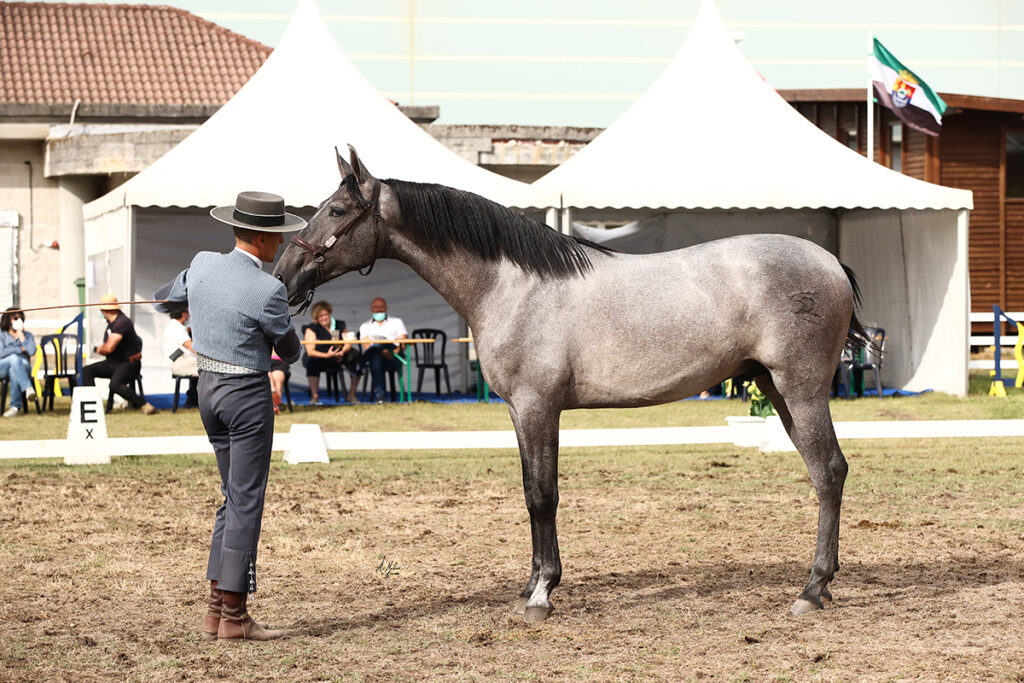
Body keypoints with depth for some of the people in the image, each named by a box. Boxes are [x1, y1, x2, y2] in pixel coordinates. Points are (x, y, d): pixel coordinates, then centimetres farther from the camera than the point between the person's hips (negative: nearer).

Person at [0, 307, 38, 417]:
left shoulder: (28, 335, 19)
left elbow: (32, 351, -2)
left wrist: (21, 335, 1)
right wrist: (21, 349, -2)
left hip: (23, 367, 1)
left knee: (13, 370, -38)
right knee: (13, 358, -37)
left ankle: (16, 406, -43)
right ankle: (28, 388, -55)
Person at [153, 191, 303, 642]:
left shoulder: (202, 264, 0)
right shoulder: (269, 291, -19)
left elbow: (164, 300, 19)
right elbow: (289, 351, -4)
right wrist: (285, 354, 21)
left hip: (208, 388, 8)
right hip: (247, 393, -8)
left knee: (235, 497, 17)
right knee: (246, 501, -2)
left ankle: (217, 607, 16)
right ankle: (233, 616, -2)